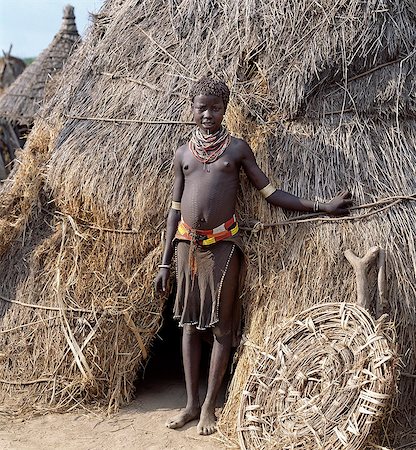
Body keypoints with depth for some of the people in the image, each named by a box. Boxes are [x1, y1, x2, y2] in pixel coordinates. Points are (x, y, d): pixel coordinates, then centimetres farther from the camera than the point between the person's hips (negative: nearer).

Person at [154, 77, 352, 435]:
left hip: (223, 244, -3)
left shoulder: (237, 148, 3)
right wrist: (165, 262, 9)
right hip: (187, 244, 3)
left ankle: (209, 406, 13)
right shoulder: (183, 154, 10)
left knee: (222, 325, 2)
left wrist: (321, 207, -6)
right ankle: (191, 403, 19)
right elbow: (175, 210, 12)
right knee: (190, 323, 8)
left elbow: (270, 193, 2)